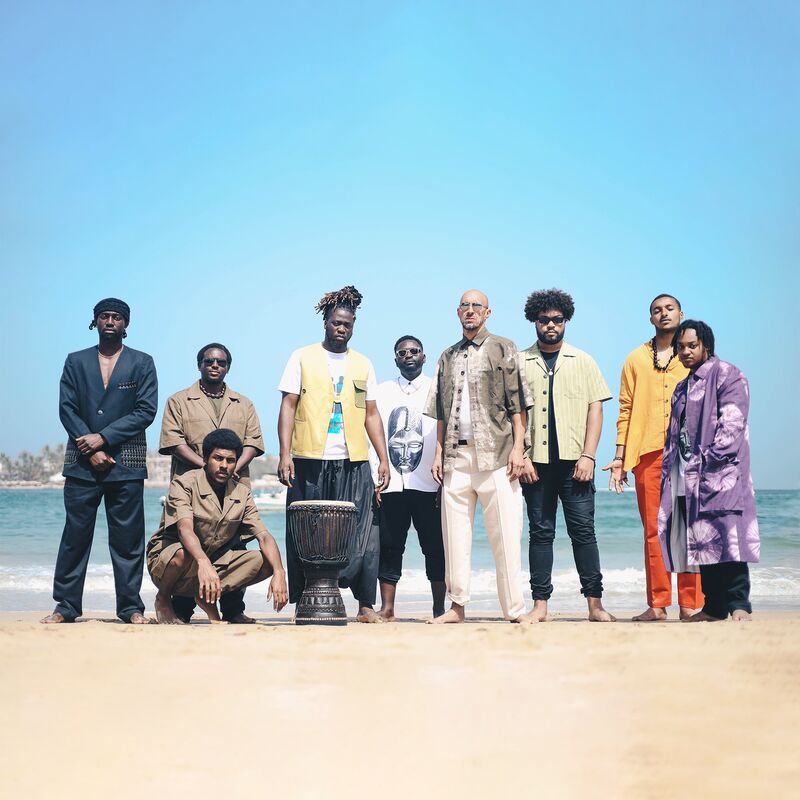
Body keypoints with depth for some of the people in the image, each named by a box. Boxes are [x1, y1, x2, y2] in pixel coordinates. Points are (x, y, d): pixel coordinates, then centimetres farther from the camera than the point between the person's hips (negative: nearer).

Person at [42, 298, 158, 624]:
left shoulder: (142, 363, 8)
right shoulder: (75, 362, 12)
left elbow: (146, 411, -1)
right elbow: (67, 409, 5)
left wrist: (103, 437, -9)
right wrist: (91, 450, -7)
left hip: (126, 462, -1)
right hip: (81, 462, 1)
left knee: (127, 537, 0)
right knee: (75, 534, 1)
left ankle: (131, 607, 4)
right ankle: (66, 606, 7)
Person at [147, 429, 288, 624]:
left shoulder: (242, 494, -1)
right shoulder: (184, 484, -17)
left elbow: (264, 536, -9)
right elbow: (184, 528, -33)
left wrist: (279, 573, -27)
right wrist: (203, 563, -52)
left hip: (212, 564, 5)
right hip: (166, 561, -4)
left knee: (266, 561, -14)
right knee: (184, 552, -40)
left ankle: (206, 596, -1)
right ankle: (163, 599, -7)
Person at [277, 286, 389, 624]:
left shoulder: (363, 364, 15)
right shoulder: (303, 357, 7)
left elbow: (371, 414, 16)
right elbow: (288, 406, 1)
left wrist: (383, 459, 7)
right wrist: (285, 453, -10)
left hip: (354, 463, 2)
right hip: (310, 461, -2)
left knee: (362, 534, -3)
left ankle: (366, 606, 3)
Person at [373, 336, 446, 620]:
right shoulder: (382, 392, 14)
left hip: (428, 484, -1)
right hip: (390, 484, 2)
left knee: (435, 547, 0)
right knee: (389, 546, 2)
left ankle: (439, 608, 5)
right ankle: (387, 607, 6)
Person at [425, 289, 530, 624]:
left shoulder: (502, 349, 6)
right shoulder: (448, 357, 19)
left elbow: (517, 402, 0)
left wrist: (518, 447, -9)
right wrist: (439, 452, 9)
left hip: (495, 455, -4)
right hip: (456, 456, 4)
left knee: (505, 534, -6)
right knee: (455, 534, 3)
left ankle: (514, 609, -3)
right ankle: (457, 606, 9)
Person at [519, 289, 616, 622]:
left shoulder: (583, 361, 11)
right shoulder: (520, 363, 10)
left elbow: (595, 408, 5)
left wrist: (588, 455, -5)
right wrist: (522, 456, -4)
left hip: (574, 460, 0)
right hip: (535, 462, 0)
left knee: (583, 530, -2)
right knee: (541, 532, 3)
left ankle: (595, 603, 1)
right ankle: (540, 604, 6)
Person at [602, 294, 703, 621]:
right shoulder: (636, 359, 15)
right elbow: (626, 410, 12)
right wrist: (620, 457, 5)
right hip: (648, 452, 1)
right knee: (653, 529, 1)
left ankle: (691, 604, -2)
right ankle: (657, 604, 5)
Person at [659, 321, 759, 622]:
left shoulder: (726, 375, -1)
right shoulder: (682, 388, 23)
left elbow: (732, 423, -11)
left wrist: (709, 460, -18)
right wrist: (668, 471, 13)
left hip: (719, 472, -7)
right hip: (685, 478, 7)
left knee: (724, 536, -13)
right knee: (701, 541, 4)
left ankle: (739, 604, -10)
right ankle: (714, 606, 8)